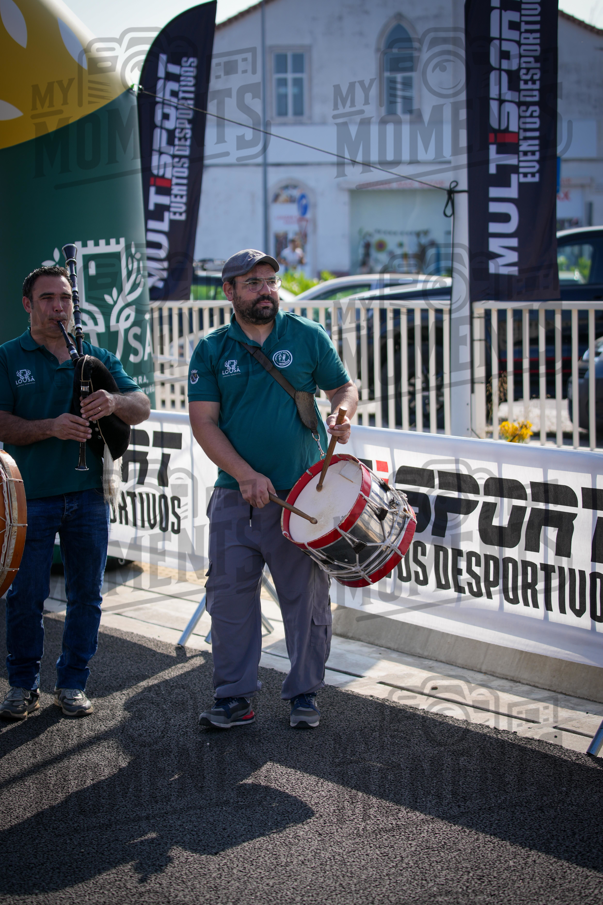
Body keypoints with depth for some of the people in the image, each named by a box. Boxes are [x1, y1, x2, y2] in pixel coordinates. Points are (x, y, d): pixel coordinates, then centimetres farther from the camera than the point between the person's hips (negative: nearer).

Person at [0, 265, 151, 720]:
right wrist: (51, 427, -22)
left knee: (86, 595, 7)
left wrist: (114, 401, -22)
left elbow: (142, 407, 1)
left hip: (89, 494, 3)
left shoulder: (98, 357, 10)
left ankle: (73, 683, 20)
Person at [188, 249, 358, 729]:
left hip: (302, 492, -1)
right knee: (230, 594, 2)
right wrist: (245, 474, -13)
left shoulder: (308, 337, 4)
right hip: (236, 495, 1)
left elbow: (344, 387, 12)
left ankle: (306, 693, 19)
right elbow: (203, 421, -1)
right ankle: (234, 696, 13)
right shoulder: (212, 350, 3)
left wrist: (341, 413, -12)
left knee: (307, 596, 5)